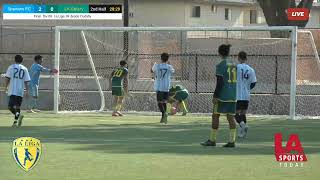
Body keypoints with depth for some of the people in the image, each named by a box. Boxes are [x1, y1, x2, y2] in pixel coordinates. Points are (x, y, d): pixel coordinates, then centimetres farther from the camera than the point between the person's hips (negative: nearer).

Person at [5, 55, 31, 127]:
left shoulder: (11, 67, 3)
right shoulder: (24, 69, 9)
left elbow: (7, 78, -2)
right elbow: (26, 81, 5)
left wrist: (6, 87, 7)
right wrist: (27, 90, 8)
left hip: (12, 90, -3)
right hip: (20, 91, 3)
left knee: (10, 106, -7)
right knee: (17, 106, 12)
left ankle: (18, 114, -32)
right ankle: (15, 121, 9)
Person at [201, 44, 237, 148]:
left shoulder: (220, 66, -11)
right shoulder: (234, 64, 10)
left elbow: (219, 83, -16)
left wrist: (215, 96, -13)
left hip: (222, 95, -7)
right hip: (233, 96, 7)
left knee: (215, 116, 3)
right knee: (231, 117, 6)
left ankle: (212, 140, 6)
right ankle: (232, 141, 1)